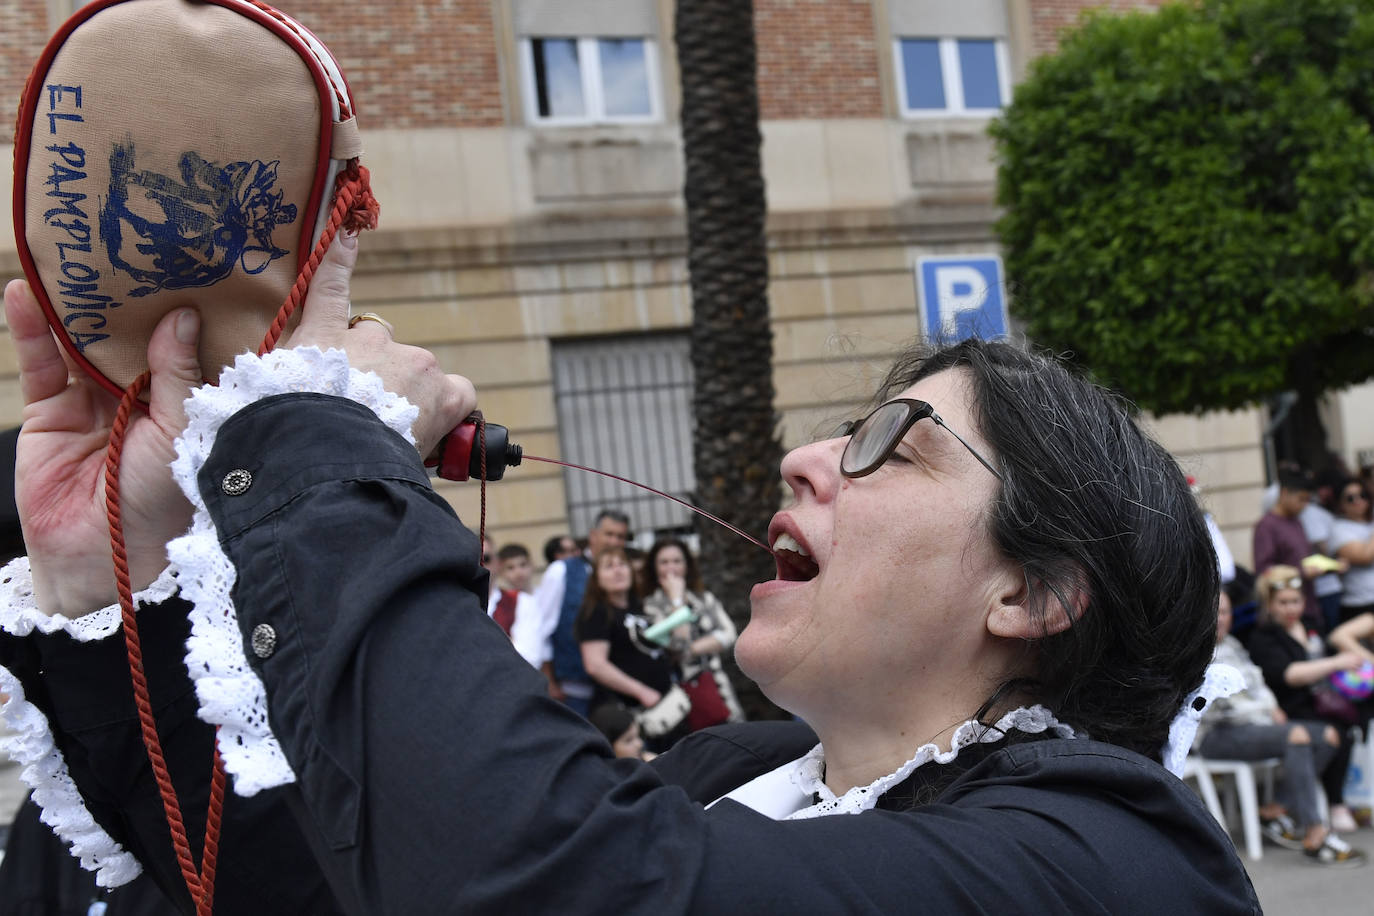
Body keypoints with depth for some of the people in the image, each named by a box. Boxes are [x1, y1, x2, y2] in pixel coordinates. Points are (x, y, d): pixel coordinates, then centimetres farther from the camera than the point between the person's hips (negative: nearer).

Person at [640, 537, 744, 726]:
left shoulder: (705, 599, 16)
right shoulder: (651, 605, 0)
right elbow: (678, 642, -12)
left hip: (719, 688, 5)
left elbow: (729, 634, 4)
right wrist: (676, 597, -5)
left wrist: (694, 648, -10)